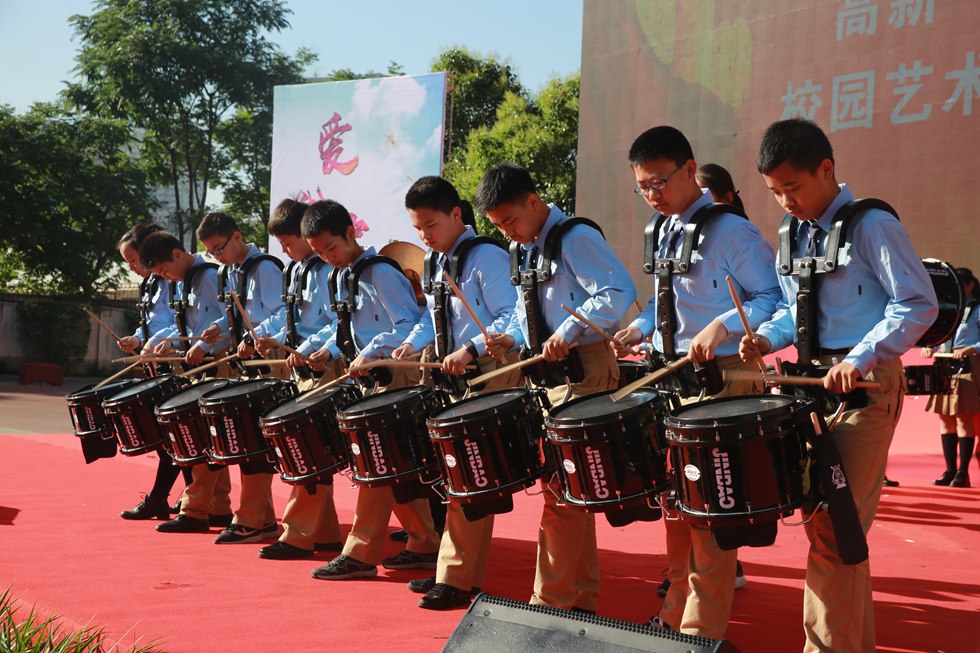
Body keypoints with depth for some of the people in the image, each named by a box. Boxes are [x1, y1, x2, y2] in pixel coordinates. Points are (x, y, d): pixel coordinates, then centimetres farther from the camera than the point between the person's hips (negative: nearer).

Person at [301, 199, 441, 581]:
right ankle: (424, 545, 20)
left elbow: (409, 326, -19)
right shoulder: (340, 278, 13)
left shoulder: (380, 273, -14)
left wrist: (369, 354, -23)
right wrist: (330, 351, 6)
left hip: (396, 377, -9)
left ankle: (360, 555, -4)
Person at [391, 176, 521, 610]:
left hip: (489, 375, -9)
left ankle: (459, 580, -4)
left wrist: (471, 350, -27)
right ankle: (452, 569, 22)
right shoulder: (436, 263, 14)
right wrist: (411, 344, 6)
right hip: (453, 378, 9)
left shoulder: (486, 257, -12)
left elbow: (509, 318, -17)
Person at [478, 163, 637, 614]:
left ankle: (552, 602, -2)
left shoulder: (575, 238, -12)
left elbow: (619, 291, -22)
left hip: (583, 370, -9)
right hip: (547, 373, 9)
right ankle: (582, 596, 23)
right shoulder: (521, 250, 15)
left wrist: (567, 332, -26)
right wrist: (512, 338, 4)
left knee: (562, 488, -9)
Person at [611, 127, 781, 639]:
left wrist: (722, 327, -25)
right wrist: (639, 328, 8)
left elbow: (774, 298, -14)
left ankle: (704, 628, 5)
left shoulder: (730, 231, -13)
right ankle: (677, 611, 28)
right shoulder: (661, 231, 12)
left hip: (721, 380, -8)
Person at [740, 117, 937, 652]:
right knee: (822, 519, 14)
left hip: (866, 385, -8)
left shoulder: (871, 226, -11)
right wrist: (768, 337, 0)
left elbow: (918, 305, -15)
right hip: (814, 381, 8)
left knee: (833, 527, -11)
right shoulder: (793, 235, 11)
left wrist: (859, 359, -23)